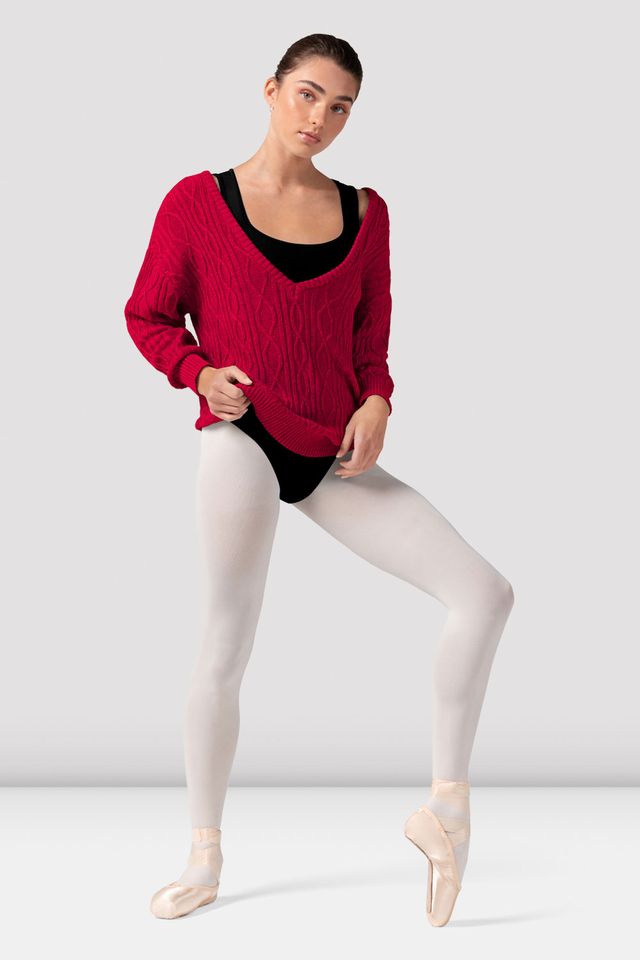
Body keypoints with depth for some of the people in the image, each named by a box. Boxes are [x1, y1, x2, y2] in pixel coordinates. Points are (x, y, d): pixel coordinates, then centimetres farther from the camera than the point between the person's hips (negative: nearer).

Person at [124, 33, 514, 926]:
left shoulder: (365, 213, 11)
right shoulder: (197, 201, 2)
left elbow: (371, 340, 15)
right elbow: (147, 316, 7)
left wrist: (376, 403, -4)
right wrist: (200, 373, -11)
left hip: (334, 455, 4)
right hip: (243, 440, -4)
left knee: (484, 592, -8)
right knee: (224, 651, -2)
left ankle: (448, 804, 3)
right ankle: (205, 856, 17)